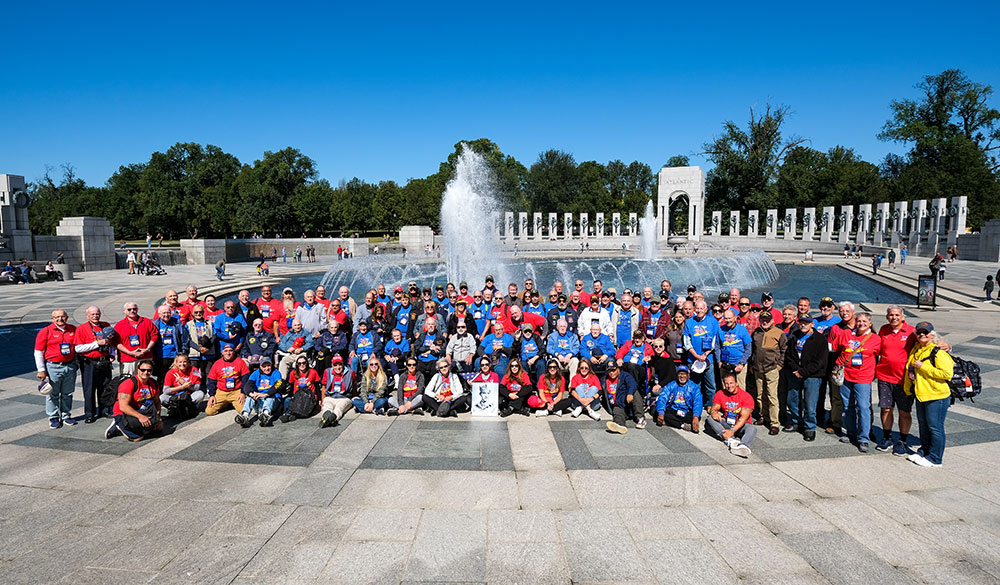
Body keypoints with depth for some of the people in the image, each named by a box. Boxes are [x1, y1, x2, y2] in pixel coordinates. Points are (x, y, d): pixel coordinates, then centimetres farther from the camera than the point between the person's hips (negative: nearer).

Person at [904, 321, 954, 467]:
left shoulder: (938, 352, -15)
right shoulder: (915, 350, 10)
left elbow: (947, 374, -23)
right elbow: (909, 370, 26)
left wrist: (923, 367, -22)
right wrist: (908, 388, 20)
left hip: (937, 397, -8)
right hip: (921, 395, 8)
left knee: (935, 428, 0)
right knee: (923, 425, 18)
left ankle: (935, 458, 10)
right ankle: (924, 451, 32)